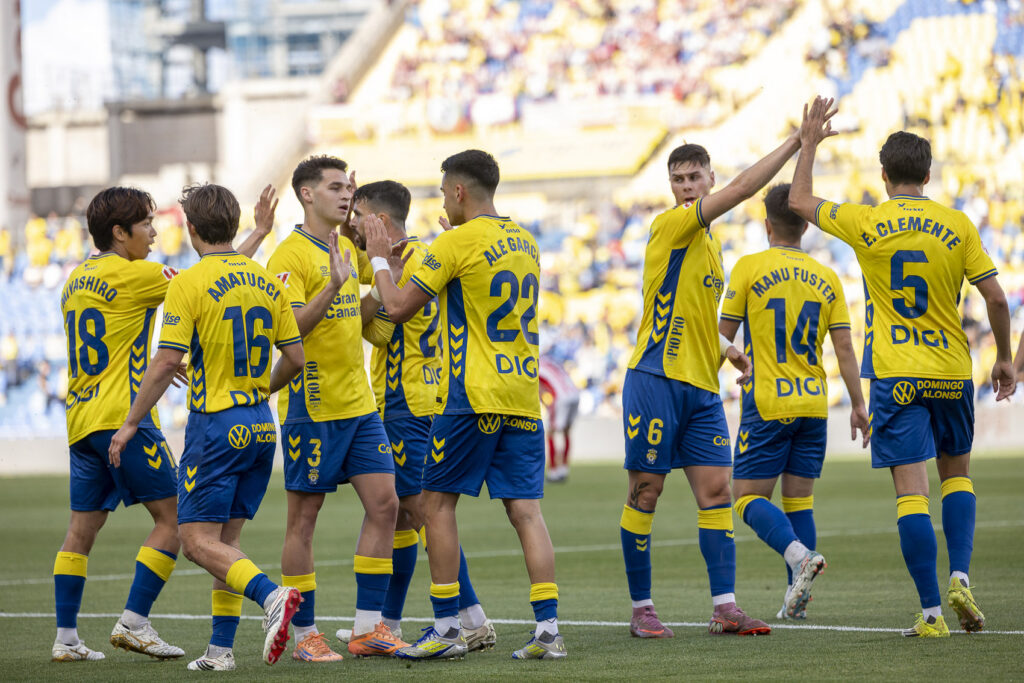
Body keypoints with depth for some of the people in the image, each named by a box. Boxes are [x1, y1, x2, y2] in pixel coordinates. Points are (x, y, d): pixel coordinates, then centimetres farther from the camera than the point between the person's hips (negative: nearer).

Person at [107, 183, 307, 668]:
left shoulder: (188, 284, -10)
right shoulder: (265, 280, 8)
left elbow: (166, 363, -14)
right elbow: (295, 357, 9)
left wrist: (130, 424, -5)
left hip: (215, 424, -7)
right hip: (260, 427, 7)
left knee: (199, 540, -6)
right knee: (226, 540, 12)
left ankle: (272, 596, -28)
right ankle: (221, 650, 8)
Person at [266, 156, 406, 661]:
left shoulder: (346, 249, 14)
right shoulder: (290, 256, -11)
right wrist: (333, 287, -30)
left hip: (358, 404, 8)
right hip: (311, 406, -8)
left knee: (384, 504, 2)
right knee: (303, 518, -1)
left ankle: (368, 628, 7)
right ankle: (304, 634, 5)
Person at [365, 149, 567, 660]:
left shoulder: (456, 242, -9)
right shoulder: (525, 242, 14)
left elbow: (399, 307, -7)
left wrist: (379, 259, 9)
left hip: (472, 396, -6)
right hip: (524, 396, 6)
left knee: (438, 503, 4)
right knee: (525, 509, 3)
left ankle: (445, 629, 2)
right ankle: (548, 630, -6)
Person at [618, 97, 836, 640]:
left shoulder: (710, 242, 19)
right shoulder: (670, 227, -7)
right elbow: (743, 188, -18)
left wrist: (727, 352, 14)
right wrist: (796, 142, -17)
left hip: (702, 386, 7)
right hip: (656, 379, -7)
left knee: (716, 490, -1)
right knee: (645, 492, -2)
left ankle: (725, 608, -3)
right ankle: (641, 609, 5)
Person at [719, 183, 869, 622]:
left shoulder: (750, 268, -4)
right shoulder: (826, 278, 6)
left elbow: (724, 336, 0)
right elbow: (843, 347, 3)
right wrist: (858, 405, 9)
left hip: (767, 404, -4)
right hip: (813, 403, 4)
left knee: (749, 496, -1)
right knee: (799, 498, 11)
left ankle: (799, 554, -27)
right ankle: (797, 598, 5)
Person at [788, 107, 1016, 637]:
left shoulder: (865, 223, -4)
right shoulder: (958, 226, -2)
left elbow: (799, 201, 11)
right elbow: (995, 297, -2)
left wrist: (809, 145, 23)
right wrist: (1003, 358, 11)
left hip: (894, 375, -2)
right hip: (951, 372, 2)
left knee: (911, 491, -3)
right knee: (957, 473, 21)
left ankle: (931, 612, -8)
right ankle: (960, 577, 2)